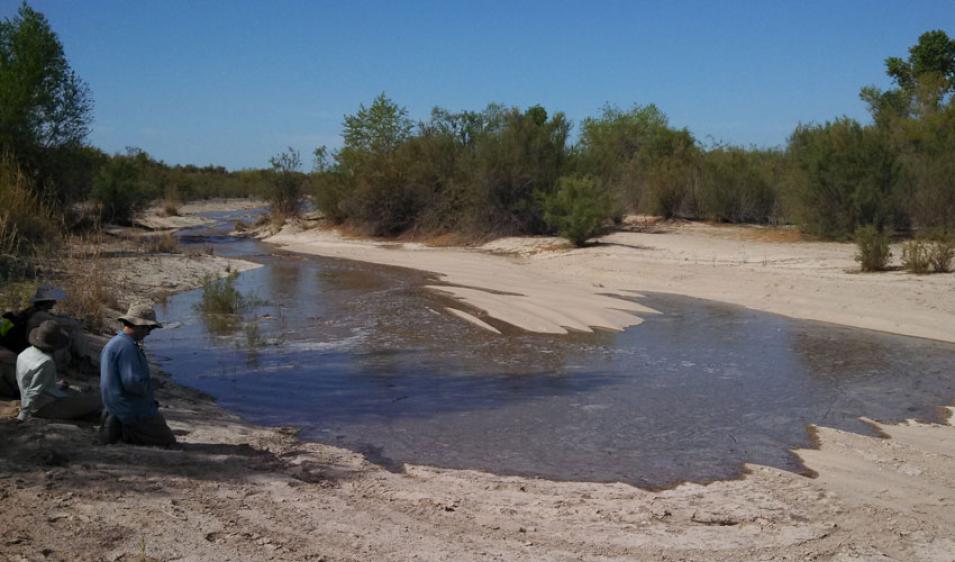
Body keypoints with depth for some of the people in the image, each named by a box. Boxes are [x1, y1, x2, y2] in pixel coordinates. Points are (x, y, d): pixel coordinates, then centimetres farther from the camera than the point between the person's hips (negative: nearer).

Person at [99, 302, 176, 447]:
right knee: (168, 441, 2)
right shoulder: (127, 346, -22)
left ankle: (117, 426, 11)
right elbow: (133, 382, -30)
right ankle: (126, 432, -4)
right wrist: (148, 386, -9)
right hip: (135, 412, -10)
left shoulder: (112, 343, 10)